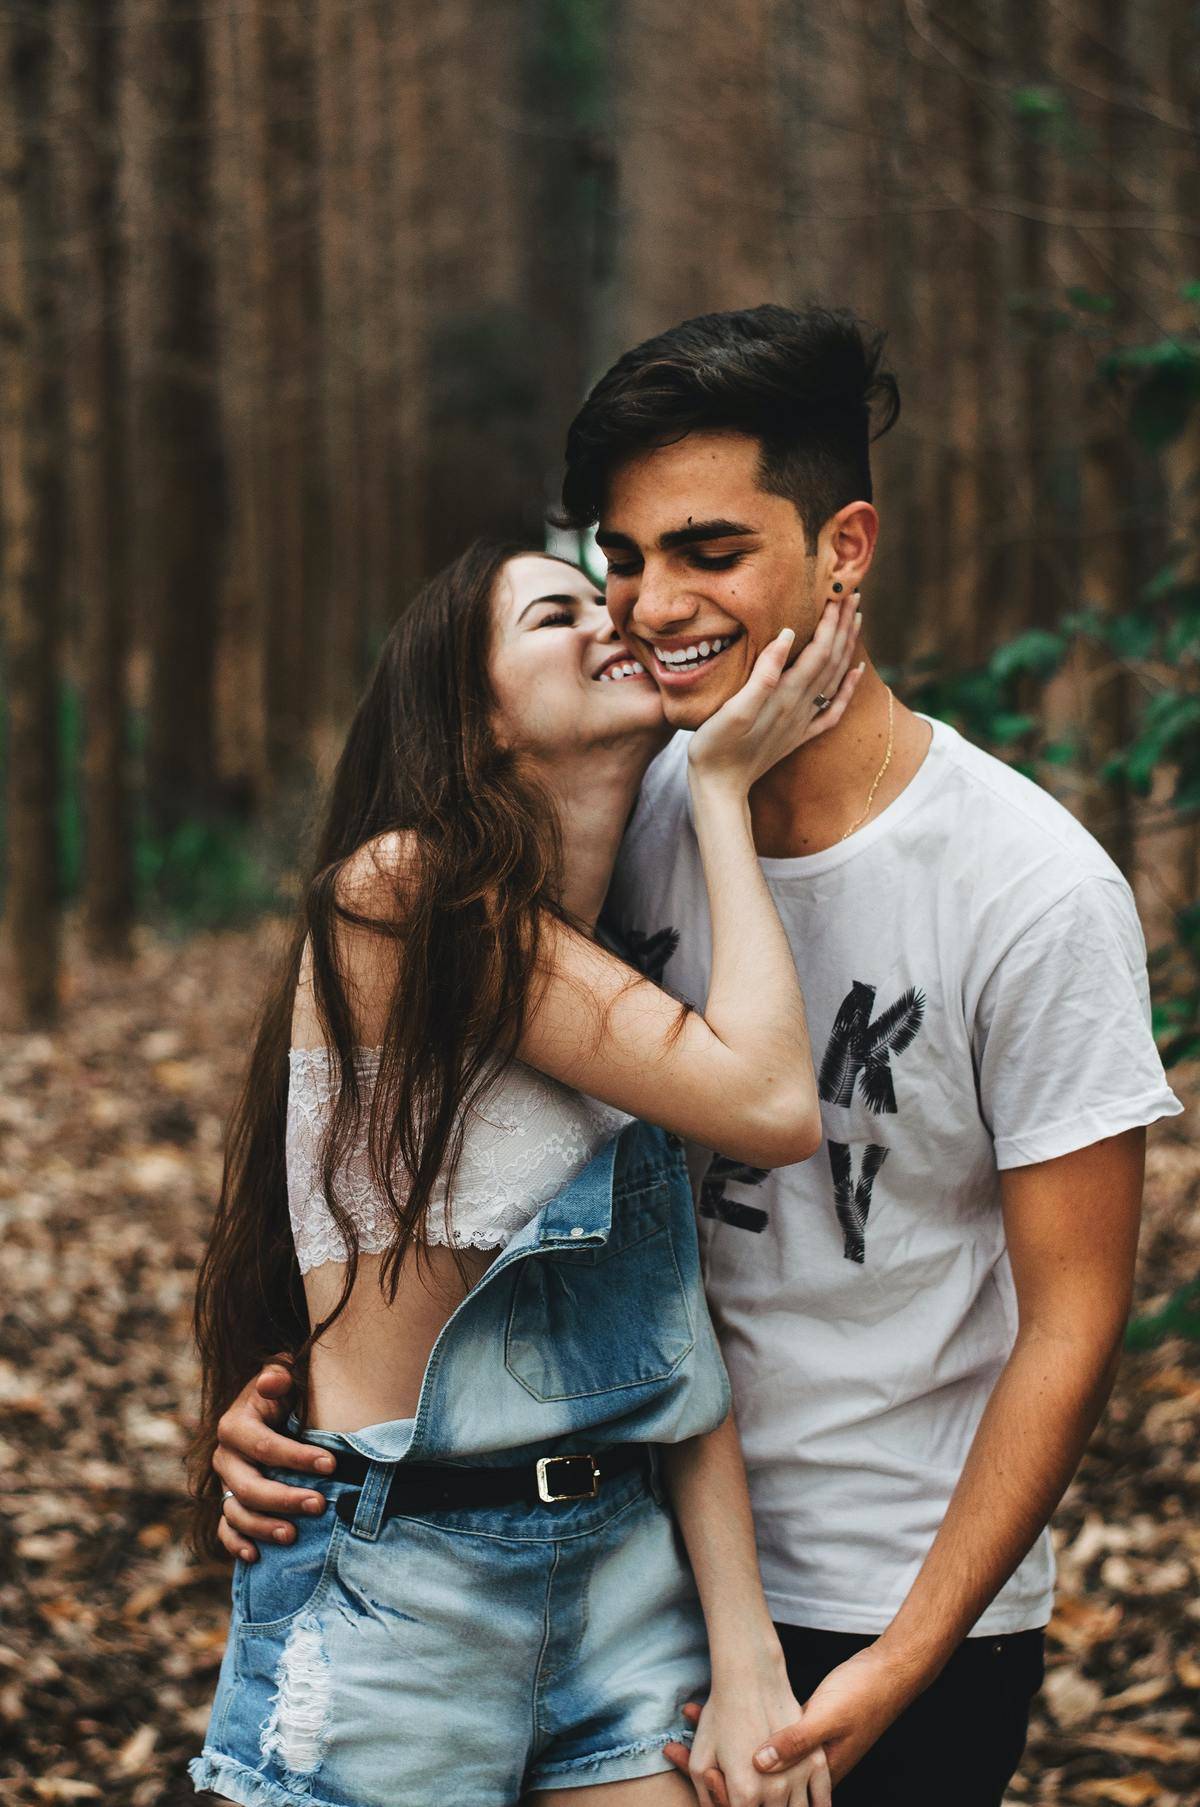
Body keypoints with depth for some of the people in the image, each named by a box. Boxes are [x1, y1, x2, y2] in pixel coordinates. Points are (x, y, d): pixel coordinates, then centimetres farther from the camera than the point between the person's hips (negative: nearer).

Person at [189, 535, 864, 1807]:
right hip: (395, 1584, -7)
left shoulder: (618, 963, 11)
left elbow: (678, 1331, 3)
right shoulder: (401, 890, -13)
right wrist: (724, 785, -9)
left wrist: (745, 1654, -6)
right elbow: (769, 1105, -19)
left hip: (626, 1555, 7)